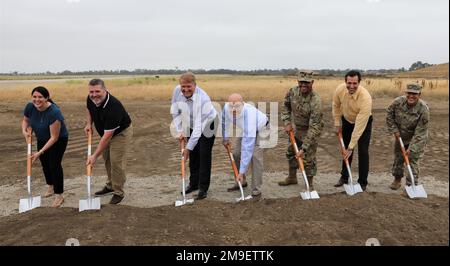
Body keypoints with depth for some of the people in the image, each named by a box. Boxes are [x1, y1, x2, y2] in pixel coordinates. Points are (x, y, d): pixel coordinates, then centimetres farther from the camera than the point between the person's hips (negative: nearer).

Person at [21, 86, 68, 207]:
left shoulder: (54, 112, -36)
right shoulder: (30, 107, -18)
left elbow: (54, 137, -31)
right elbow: (25, 120, 5)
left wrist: (40, 152, -32)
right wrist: (24, 131, -15)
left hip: (58, 140, -6)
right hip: (42, 139, 6)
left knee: (54, 164, -10)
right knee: (44, 164, 15)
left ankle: (59, 195, -1)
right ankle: (51, 187, 37)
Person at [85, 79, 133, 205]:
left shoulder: (113, 106, -38)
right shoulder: (90, 99, -16)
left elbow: (107, 135, -36)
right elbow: (89, 110, 12)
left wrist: (95, 155, -34)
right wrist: (89, 124, -6)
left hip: (121, 132, -8)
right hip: (106, 131, 8)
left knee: (116, 161, -11)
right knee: (107, 159, 14)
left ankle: (119, 193, 3)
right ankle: (110, 186, 31)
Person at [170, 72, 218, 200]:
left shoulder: (202, 99, -36)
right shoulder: (177, 91, -19)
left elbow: (199, 126, -37)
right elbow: (175, 112, -3)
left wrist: (188, 147, -36)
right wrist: (179, 131, -10)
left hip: (206, 126, -5)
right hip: (190, 126, 5)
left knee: (204, 156, -8)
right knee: (193, 156, 11)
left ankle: (203, 188, 2)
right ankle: (193, 183, 25)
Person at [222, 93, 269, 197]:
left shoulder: (249, 114, -46)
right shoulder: (226, 107, -29)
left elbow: (248, 146, -46)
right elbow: (224, 120, 0)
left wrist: (242, 172, -45)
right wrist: (225, 138, 5)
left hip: (260, 128, -6)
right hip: (243, 130, 6)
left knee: (255, 155, -23)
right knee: (236, 154, 2)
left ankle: (256, 189, -14)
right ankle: (240, 182, 23)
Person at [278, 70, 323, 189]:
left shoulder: (315, 101, -34)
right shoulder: (293, 91, -17)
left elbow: (314, 127, -33)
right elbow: (286, 105, 6)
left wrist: (304, 148, -34)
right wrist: (287, 122, -4)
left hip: (310, 130, -6)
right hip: (295, 127, 6)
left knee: (308, 158, -3)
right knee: (291, 152, 18)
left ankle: (309, 183, 19)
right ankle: (292, 177, 40)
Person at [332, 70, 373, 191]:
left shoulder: (365, 98, -39)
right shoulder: (340, 89, -26)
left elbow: (359, 125, -36)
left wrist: (351, 147, -33)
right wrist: (337, 123, 1)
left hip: (363, 122, -4)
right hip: (347, 120, 4)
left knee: (363, 152, -8)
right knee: (345, 149, 11)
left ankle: (362, 182, 7)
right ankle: (344, 177, 28)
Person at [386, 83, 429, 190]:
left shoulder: (423, 109, -29)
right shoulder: (398, 102, -21)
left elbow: (420, 132, -26)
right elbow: (389, 116, -2)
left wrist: (411, 148, -27)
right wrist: (394, 130, -9)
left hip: (417, 138, -4)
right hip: (401, 136, 4)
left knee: (413, 160, -4)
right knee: (398, 158, 13)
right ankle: (397, 179, 33)